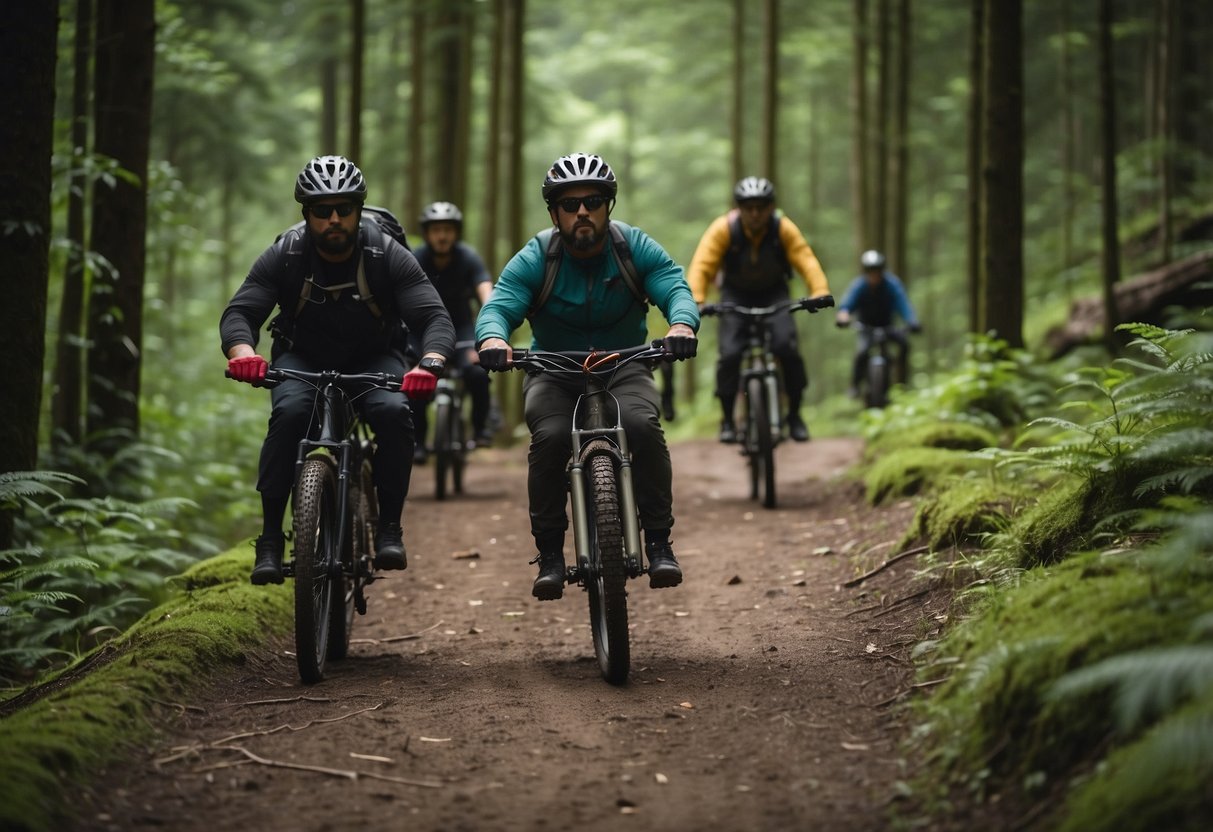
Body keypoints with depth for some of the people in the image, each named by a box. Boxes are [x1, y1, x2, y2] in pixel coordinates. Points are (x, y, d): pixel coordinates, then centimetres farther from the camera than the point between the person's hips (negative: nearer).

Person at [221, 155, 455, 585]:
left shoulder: (388, 256, -19)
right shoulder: (284, 257, -17)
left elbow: (435, 317, -26)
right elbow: (239, 312, -24)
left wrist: (429, 363, -49)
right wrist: (243, 353, -48)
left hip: (372, 361, 0)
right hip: (303, 359, 0)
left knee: (393, 413, -31)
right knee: (289, 412, -31)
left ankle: (389, 527, -14)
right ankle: (270, 539, -23)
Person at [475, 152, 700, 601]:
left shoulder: (636, 247, -9)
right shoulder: (534, 259, -12)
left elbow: (676, 288, -21)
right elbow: (497, 306, -24)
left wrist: (682, 324, -46)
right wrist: (493, 338, -50)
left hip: (624, 368, 0)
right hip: (553, 373, 0)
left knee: (642, 424, -30)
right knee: (550, 435, -29)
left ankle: (659, 542, -18)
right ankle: (549, 553, -16)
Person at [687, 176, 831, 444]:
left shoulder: (784, 228, -21)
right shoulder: (723, 229, -24)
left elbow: (806, 260, -31)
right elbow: (702, 265, -32)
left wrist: (820, 291, -49)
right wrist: (696, 300, -48)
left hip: (773, 293, 0)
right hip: (736, 294, 0)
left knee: (787, 348, -22)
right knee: (730, 354, -19)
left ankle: (794, 414, -3)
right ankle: (727, 419, 0)